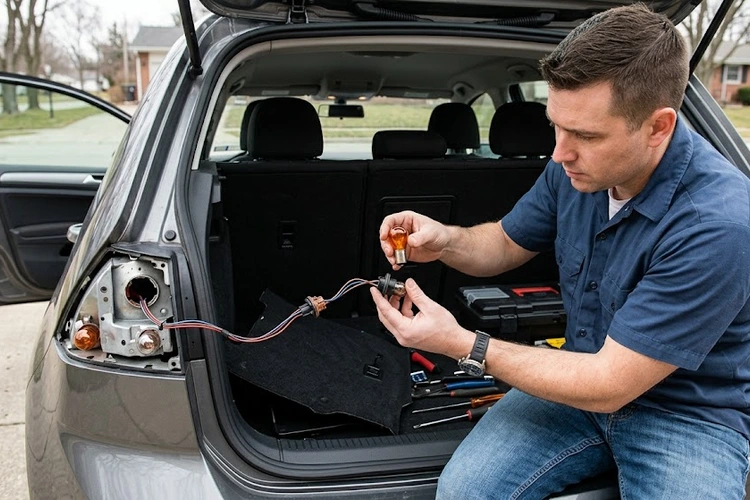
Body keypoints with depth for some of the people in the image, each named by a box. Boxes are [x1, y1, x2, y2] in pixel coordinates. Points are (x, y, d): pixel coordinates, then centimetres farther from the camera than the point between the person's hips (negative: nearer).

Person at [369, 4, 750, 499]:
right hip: (588, 373, 4)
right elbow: (507, 244, 8)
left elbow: (609, 385, -26)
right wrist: (445, 240, -14)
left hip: (688, 414, -4)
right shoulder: (578, 166, -10)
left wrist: (461, 344, -23)